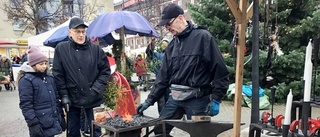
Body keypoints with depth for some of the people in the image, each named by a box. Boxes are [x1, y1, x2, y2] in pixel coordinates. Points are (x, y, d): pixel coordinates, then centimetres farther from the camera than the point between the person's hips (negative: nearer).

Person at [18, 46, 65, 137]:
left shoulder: (49, 78, 11)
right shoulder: (26, 80, -9)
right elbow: (26, 105, -14)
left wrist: (61, 116, 13)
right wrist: (33, 124, -18)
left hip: (54, 122, 6)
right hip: (41, 124, -6)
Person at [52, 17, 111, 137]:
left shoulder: (95, 48, -3)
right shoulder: (61, 49, -3)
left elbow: (105, 70, 1)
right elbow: (58, 74, -1)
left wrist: (96, 89, -9)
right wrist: (64, 95, -5)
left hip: (93, 98, 0)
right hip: (72, 99, 1)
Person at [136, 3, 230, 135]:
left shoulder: (203, 37, -9)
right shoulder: (172, 45, 10)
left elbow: (220, 70, -11)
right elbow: (163, 76, 12)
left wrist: (215, 99, -13)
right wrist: (150, 100, 9)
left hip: (197, 98, -6)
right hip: (174, 97, 6)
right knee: (159, 130, 10)